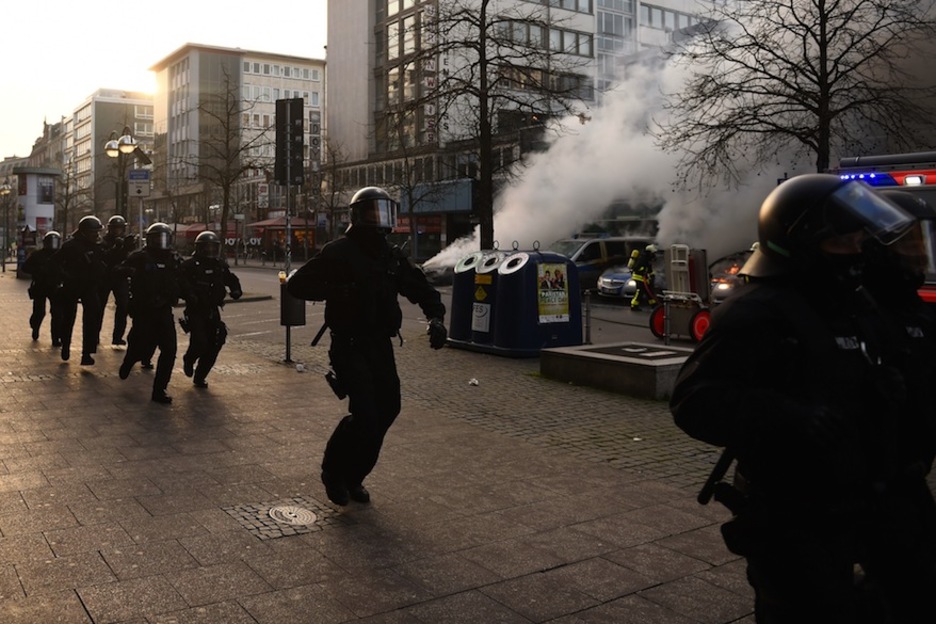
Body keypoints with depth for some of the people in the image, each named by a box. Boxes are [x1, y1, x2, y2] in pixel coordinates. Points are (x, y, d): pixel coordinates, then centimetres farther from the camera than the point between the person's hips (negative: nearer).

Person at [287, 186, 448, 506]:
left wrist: (435, 317, 1)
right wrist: (336, 290, -23)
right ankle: (333, 472, 11)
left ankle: (353, 478, 24)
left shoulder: (391, 257, 11)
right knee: (365, 416, -14)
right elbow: (296, 284, -9)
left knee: (386, 410, 6)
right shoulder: (338, 253, -7)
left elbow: (421, 289, 20)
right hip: (349, 347, -7)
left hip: (381, 347, 7)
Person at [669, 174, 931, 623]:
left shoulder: (855, 305, 11)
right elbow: (694, 401, -28)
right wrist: (789, 418, -38)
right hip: (794, 526, -9)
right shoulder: (757, 313, -19)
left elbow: (879, 383, 28)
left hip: (854, 512, 9)